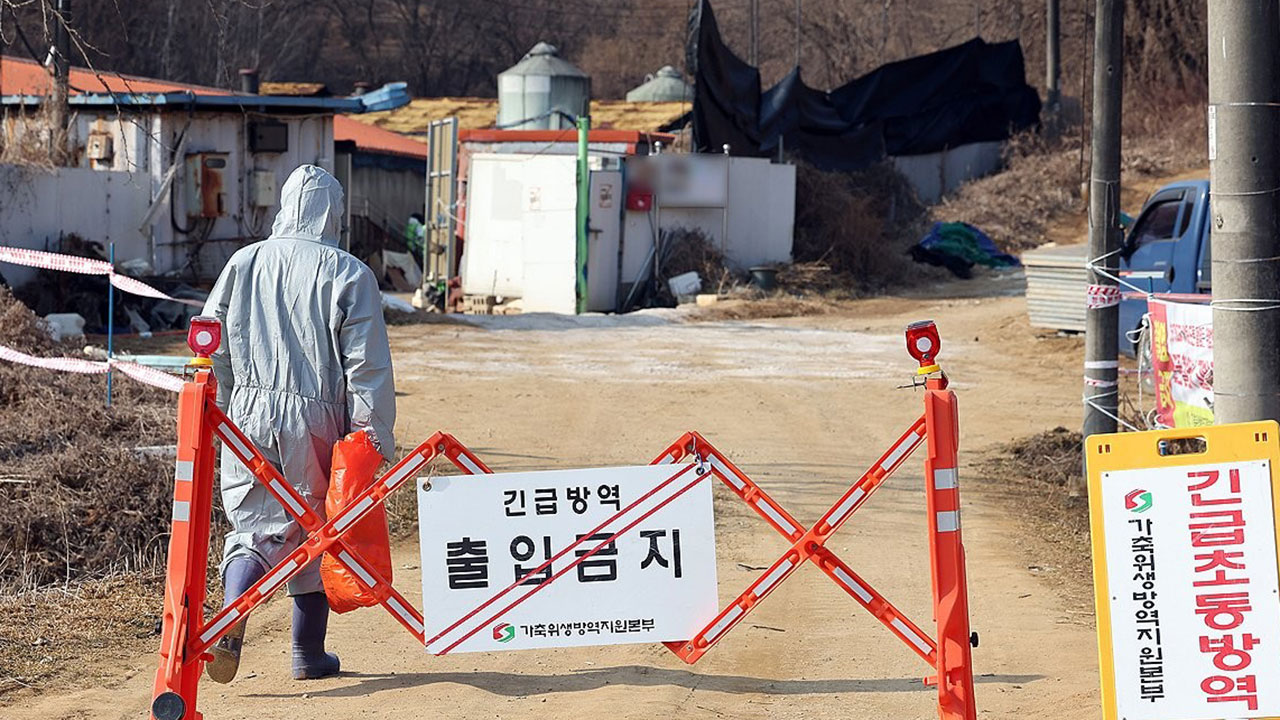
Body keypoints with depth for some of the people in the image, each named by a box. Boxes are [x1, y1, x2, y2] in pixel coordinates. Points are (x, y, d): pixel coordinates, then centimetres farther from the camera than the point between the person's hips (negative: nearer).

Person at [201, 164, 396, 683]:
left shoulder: (244, 263, 4)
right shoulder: (349, 274, -6)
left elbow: (212, 346, 7)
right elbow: (367, 363, -8)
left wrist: (222, 410, 17)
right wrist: (374, 435, -3)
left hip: (248, 415, 2)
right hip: (316, 418, -2)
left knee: (254, 525, 10)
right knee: (315, 530, 11)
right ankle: (308, 654, 19)